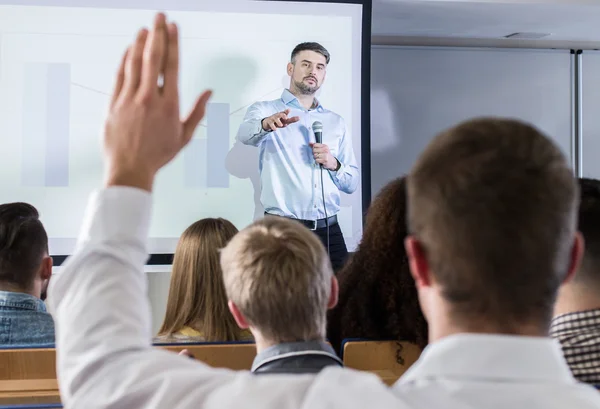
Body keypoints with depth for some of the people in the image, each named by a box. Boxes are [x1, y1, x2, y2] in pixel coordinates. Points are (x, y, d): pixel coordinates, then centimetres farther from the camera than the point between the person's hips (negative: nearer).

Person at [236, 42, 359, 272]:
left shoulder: (335, 122, 17)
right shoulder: (265, 110, 5)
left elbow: (352, 183, 17)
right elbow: (245, 134, -19)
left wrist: (334, 165, -5)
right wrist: (267, 124, -41)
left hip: (328, 231, 4)